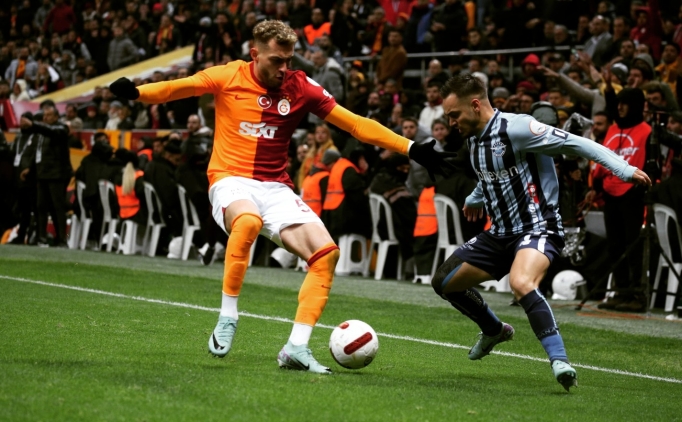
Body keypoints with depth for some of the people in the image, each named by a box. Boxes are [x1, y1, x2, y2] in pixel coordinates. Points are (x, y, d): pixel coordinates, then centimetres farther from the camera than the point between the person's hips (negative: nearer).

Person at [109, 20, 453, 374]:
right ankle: (227, 319, -24)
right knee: (248, 221, -39)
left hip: (276, 188, 4)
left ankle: (296, 348, -11)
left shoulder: (300, 87, 2)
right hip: (231, 181, -4)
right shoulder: (230, 76, -2)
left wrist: (410, 149, -5)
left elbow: (355, 124, 2)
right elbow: (179, 88, -10)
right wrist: (136, 92, -31)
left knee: (326, 252, -15)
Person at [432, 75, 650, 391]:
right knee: (443, 282, 14)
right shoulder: (474, 138, 7)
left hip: (538, 228, -9)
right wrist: (475, 199, 49)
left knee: (520, 284, -38)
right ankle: (494, 331, 38)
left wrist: (624, 170, -26)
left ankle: (560, 361, -33)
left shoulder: (516, 128, -20)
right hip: (501, 232, 9)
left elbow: (576, 144, -19)